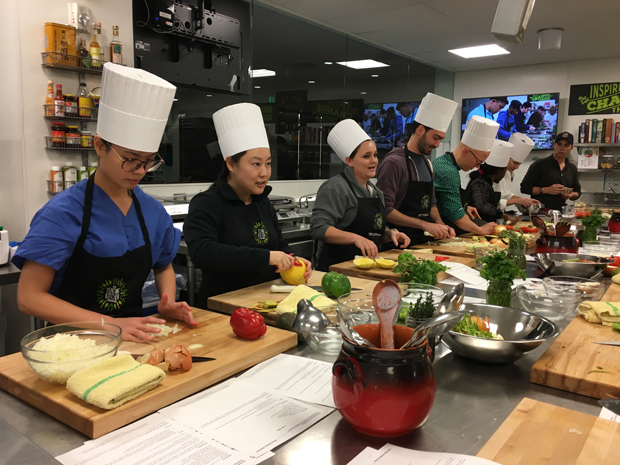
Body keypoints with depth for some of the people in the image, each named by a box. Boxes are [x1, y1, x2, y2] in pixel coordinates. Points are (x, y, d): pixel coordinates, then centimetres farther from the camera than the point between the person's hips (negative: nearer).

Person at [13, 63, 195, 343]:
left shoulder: (153, 212, 3)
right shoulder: (63, 213, -10)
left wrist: (168, 303, 0)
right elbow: (29, 297, -10)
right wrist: (109, 324, -18)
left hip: (132, 338, 3)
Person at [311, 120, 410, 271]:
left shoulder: (376, 192, 19)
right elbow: (319, 228, -18)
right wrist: (356, 238, -29)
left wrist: (390, 233, 9)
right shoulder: (336, 188, -9)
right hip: (336, 268, -7)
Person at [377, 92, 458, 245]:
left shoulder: (427, 163, 16)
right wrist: (424, 225, -18)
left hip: (423, 242, 8)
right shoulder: (394, 161, -12)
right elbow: (385, 210, -18)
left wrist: (440, 225, 4)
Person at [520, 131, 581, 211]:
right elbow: (524, 187, -5)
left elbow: (577, 192, 27)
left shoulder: (572, 169, 17)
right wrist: (546, 190, -15)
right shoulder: (540, 165, 0)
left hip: (559, 212, 5)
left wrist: (571, 195, 3)